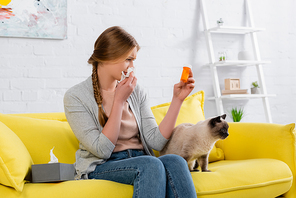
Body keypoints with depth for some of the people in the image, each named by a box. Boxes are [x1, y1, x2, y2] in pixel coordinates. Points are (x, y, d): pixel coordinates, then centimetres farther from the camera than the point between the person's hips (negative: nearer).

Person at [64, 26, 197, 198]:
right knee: (151, 164, -34)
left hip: (141, 161, 5)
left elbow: (156, 141, 1)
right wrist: (119, 101, -13)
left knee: (175, 161, -29)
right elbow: (102, 150, -12)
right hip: (101, 167, -4)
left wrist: (177, 99, -4)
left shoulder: (136, 92, 11)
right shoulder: (75, 96, -3)